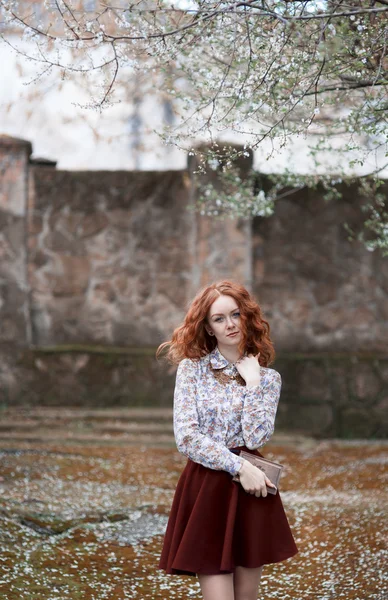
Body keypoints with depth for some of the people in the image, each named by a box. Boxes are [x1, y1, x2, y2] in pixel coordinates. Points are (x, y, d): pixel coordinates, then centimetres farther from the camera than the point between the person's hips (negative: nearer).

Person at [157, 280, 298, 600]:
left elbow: (255, 438, -9)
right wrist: (239, 467, -15)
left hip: (250, 492, 2)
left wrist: (252, 382, -11)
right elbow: (187, 437, -8)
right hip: (204, 491, -2)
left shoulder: (267, 377, 5)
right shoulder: (192, 368, 1)